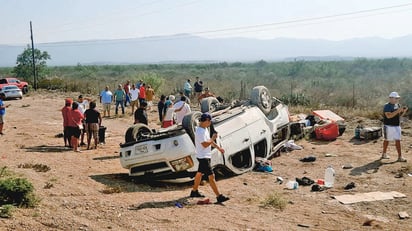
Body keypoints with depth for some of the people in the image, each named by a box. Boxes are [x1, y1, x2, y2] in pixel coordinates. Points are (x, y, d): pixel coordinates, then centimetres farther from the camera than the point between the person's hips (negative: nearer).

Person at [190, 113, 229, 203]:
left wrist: (218, 148, 17)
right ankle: (219, 196, -10)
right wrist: (213, 138, -16)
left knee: (199, 173, 21)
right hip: (203, 157, -11)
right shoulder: (200, 131, -23)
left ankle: (194, 191, 34)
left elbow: (209, 141, 20)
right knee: (211, 176, -10)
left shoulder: (205, 129, 10)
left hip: (205, 156, 11)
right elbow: (205, 144, -28)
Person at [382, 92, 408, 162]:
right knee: (387, 140, 9)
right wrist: (398, 110, -28)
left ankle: (400, 157, -2)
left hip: (397, 126, 6)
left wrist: (404, 111, -6)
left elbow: (400, 115, 14)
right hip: (388, 126, -5)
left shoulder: (397, 105, 8)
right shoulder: (387, 106, -13)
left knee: (398, 141, -1)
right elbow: (389, 116, -25)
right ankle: (384, 154, 26)